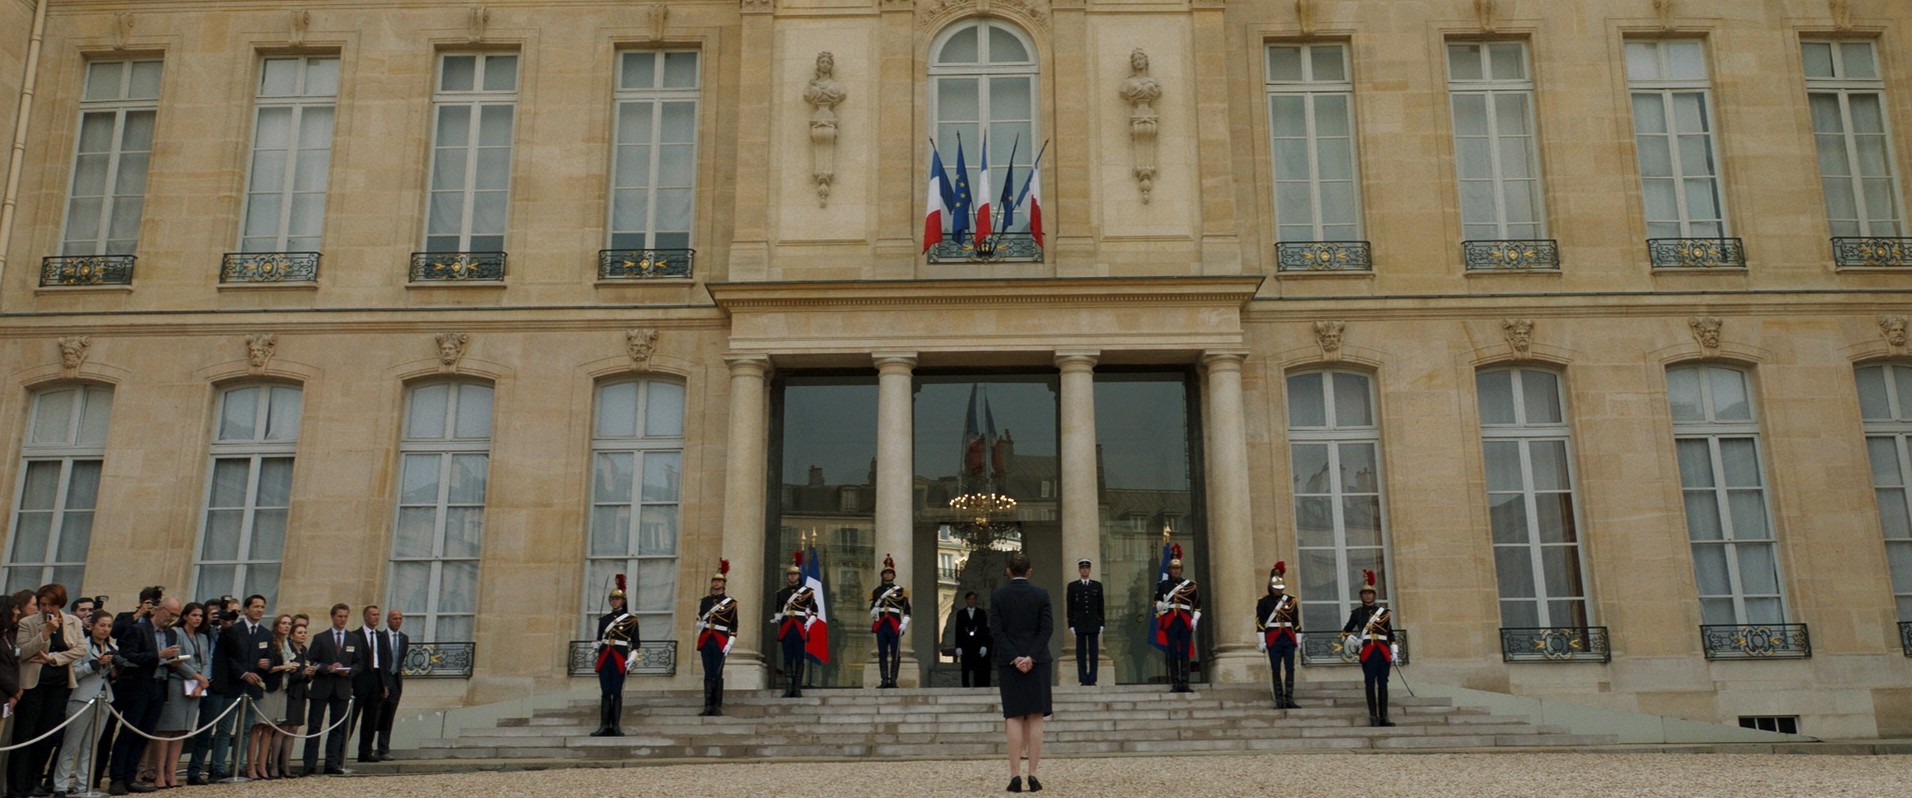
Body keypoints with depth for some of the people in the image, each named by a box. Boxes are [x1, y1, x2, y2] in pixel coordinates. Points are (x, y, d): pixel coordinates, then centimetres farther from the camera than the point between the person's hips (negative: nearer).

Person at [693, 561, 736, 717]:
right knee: (708, 674, 4)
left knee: (717, 674, -4)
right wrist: (699, 642, 15)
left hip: (720, 642, -4)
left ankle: (717, 706, 1)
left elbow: (734, 625, -1)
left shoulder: (730, 602, 1)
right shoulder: (704, 601, 13)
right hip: (706, 640, 4)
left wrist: (730, 643, -10)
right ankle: (708, 706, 6)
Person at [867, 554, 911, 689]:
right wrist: (873, 611, -4)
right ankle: (884, 680, 3)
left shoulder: (900, 591, 8)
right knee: (882, 654, 1)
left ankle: (893, 680, -1)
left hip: (895, 626, -2)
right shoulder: (877, 591, 14)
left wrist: (904, 623, -8)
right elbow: (872, 609, 19)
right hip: (881, 625, 2)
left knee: (895, 654, -4)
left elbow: (907, 610, 5)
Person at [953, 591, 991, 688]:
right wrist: (958, 647, -2)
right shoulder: (961, 613, 9)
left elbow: (984, 630, 4)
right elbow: (958, 630, 6)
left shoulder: (981, 612, 8)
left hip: (978, 645, 0)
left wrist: (984, 645, -5)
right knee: (966, 669, -3)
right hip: (965, 645, 0)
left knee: (979, 670, -5)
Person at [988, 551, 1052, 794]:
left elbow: (996, 630, -7)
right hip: (1037, 662, 0)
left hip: (1008, 663, 0)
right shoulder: (1041, 594, -1)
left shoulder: (997, 595, -2)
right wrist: (1031, 657, -10)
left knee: (1014, 719, 3)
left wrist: (1014, 658, -9)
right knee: (1035, 718, 4)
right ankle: (1033, 775, 1)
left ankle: (1015, 776, -1)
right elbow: (1047, 628, -8)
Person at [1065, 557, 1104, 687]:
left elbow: (1101, 607, 8)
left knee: (1094, 653, 0)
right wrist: (1071, 625, -2)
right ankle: (1083, 680, 1)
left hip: (1094, 624, 1)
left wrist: (1101, 624, 2)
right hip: (1079, 625, -1)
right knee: (1081, 654, -1)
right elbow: (1070, 608, 4)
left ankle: (1092, 679, 3)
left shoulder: (1097, 586, 9)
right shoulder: (1072, 586, 7)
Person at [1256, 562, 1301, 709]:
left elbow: (1296, 621, 11)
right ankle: (1279, 701, 6)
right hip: (1273, 639, -2)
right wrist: (1261, 642, -7)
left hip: (1288, 638, 2)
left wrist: (1298, 639, 8)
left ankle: (1289, 700, 2)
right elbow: (1260, 623, -3)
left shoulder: (1291, 600, 8)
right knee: (1276, 671, 1)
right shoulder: (1264, 602, 0)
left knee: (1290, 669, -1)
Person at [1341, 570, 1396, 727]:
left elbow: (1391, 633, 15)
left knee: (1383, 683, 2)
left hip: (1383, 651, 2)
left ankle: (1384, 717, 3)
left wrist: (1394, 652, 8)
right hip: (1367, 651, -2)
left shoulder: (1384, 611, 13)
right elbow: (1346, 631, 17)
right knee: (1370, 683, -5)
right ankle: (1373, 716, -5)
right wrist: (1349, 639, -4)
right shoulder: (1357, 612, 9)